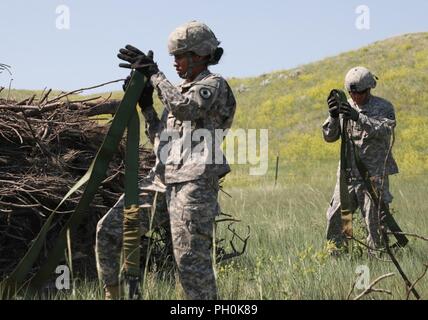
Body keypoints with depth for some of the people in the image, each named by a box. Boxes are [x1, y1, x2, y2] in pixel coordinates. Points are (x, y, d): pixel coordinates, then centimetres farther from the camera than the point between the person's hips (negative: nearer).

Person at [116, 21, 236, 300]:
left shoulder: (214, 84, -1)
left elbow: (184, 107, -21)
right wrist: (145, 101, 12)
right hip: (175, 181, 9)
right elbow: (160, 135, 23)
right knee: (185, 256, 10)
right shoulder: (182, 89, 22)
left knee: (191, 256, -12)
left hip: (197, 180, -9)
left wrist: (154, 74, -13)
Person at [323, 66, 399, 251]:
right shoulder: (346, 108, 8)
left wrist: (359, 118, -32)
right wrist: (333, 116, -16)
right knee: (336, 216, 5)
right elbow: (329, 136, 4)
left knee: (375, 218, -3)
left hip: (374, 173, -4)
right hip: (348, 173, 4)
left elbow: (386, 130, -21)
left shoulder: (384, 108, -2)